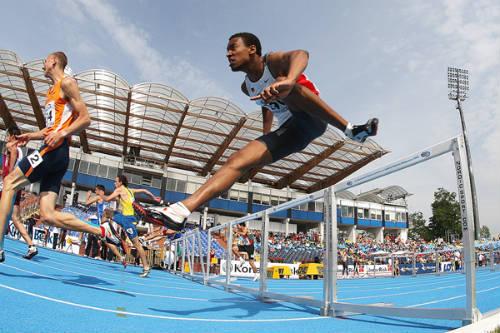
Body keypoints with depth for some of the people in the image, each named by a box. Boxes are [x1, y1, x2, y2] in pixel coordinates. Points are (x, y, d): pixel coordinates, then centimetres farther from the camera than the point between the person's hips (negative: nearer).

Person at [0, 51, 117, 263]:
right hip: (52, 152, 9)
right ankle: (101, 231, 2)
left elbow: (85, 119, -9)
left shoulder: (67, 83, 1)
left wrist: (62, 133, -21)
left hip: (56, 150, -9)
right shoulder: (51, 91, 29)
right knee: (48, 216, -1)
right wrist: (31, 136, 20)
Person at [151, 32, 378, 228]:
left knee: (285, 89, -36)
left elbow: (301, 54, -36)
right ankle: (182, 209, -24)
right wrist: (266, 137, 29)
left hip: (312, 119, -6)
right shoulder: (247, 87, 9)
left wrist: (288, 81, -58)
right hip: (290, 131, 6)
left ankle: (351, 129, -34)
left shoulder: (274, 62, -12)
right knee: (237, 161, -14)